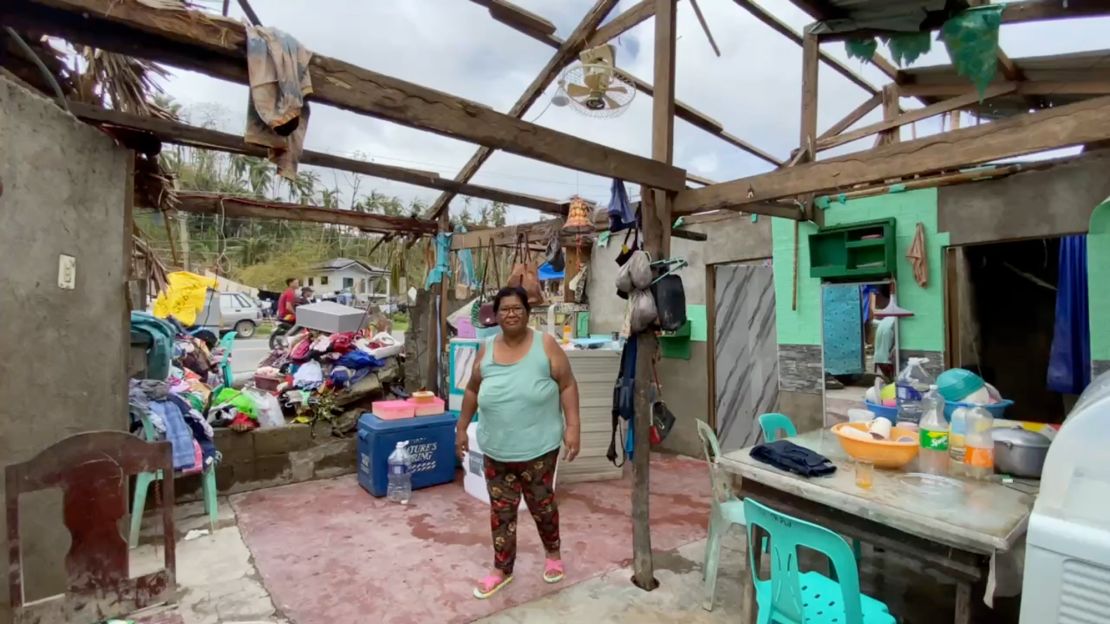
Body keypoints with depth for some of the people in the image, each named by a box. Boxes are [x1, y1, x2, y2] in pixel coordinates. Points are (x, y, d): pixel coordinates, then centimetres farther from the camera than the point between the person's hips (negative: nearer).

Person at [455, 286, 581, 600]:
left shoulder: (546, 345, -10)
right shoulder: (486, 350, 0)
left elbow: (567, 385, -8)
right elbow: (472, 391, 11)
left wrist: (572, 426, -14)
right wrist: (462, 427, 12)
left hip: (539, 447, -3)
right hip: (497, 449, 3)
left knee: (541, 503, 14)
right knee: (501, 509, 13)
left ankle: (553, 552, 40)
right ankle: (502, 569, 32)